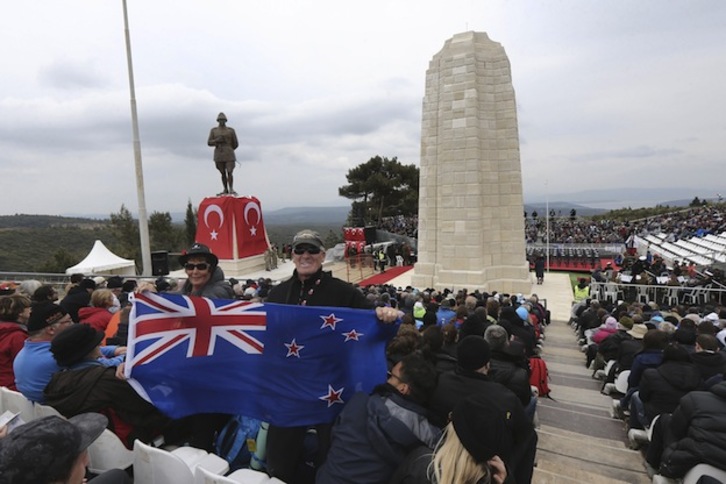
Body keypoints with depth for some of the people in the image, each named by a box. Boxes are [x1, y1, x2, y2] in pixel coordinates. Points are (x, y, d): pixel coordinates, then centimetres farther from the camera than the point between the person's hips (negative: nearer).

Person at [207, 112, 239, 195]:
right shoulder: (213, 130, 9)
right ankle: (225, 190, 13)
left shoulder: (231, 130, 3)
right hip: (218, 156, 2)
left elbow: (235, 144, 8)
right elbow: (209, 142, 5)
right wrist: (217, 140, -13)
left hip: (229, 155, -2)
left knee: (229, 172, -13)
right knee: (223, 173, 7)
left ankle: (231, 189, -9)